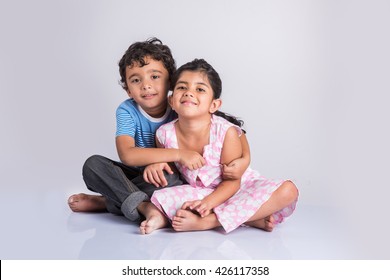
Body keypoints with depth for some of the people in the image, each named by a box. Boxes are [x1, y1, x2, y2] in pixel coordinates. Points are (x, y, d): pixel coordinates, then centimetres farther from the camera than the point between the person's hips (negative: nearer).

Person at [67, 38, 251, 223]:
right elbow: (127, 154, -30)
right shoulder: (127, 111, -14)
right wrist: (178, 154, -37)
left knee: (171, 179, -35)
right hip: (139, 174, 2)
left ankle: (106, 202, -19)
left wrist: (244, 159, -31)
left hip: (175, 179, -1)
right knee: (93, 164, -18)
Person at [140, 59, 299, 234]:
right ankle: (246, 218, -25)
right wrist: (156, 164, -12)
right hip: (199, 193, 2)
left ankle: (204, 222, -31)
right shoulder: (165, 134, -13)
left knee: (288, 190, -27)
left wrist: (208, 202, -32)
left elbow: (232, 181, -16)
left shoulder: (226, 132, -22)